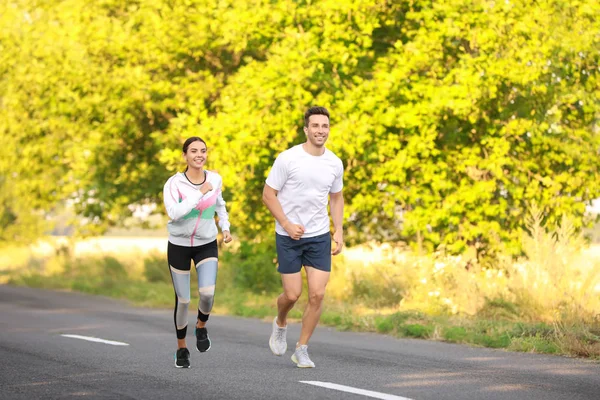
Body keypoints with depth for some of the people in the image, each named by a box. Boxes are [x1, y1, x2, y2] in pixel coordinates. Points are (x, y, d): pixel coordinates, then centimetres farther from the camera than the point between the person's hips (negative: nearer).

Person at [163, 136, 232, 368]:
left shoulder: (215, 179, -5)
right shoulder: (174, 183, -16)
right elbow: (174, 213, -31)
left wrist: (225, 228, 7)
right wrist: (200, 193, -30)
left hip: (207, 245, 2)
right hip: (179, 245, -2)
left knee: (207, 292, -20)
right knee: (183, 300, 4)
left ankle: (201, 326, 14)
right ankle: (181, 348, 27)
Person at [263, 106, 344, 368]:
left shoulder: (335, 164, 2)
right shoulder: (288, 159, -11)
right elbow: (268, 194, -7)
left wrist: (339, 231, 6)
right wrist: (288, 225, -15)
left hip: (320, 237, 3)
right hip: (288, 237, -3)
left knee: (317, 294, -6)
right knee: (292, 295, -2)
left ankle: (302, 350, 8)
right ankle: (280, 324, 33)